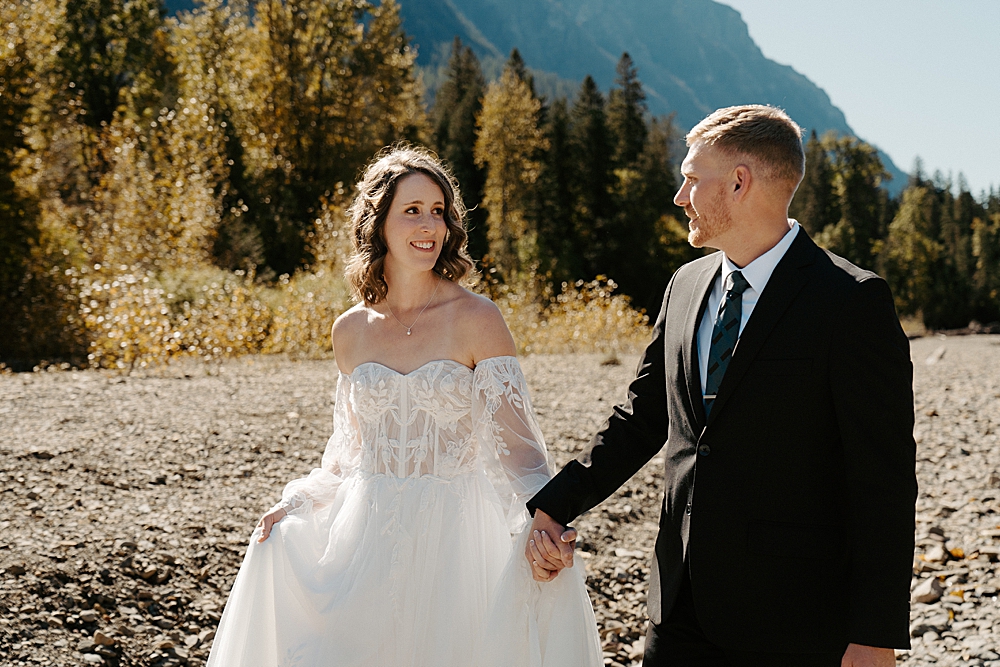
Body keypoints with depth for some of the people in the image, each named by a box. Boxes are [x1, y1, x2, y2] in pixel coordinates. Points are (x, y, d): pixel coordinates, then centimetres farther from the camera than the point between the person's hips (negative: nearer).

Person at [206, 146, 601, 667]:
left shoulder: (477, 320, -9)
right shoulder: (351, 330, 4)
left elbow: (517, 444, -12)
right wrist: (296, 504, 4)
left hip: (454, 538, -3)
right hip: (368, 535, 4)